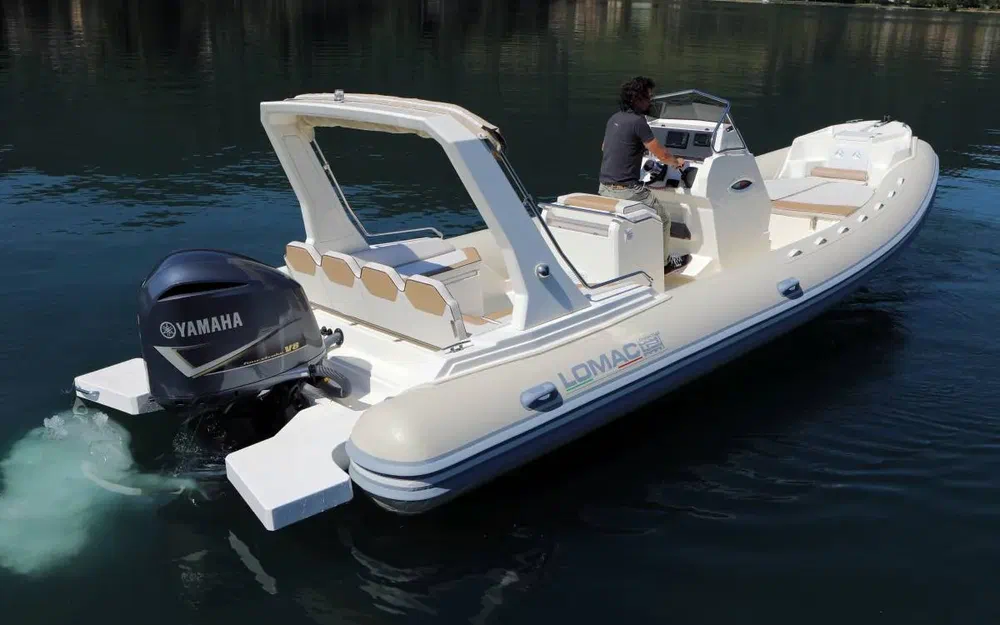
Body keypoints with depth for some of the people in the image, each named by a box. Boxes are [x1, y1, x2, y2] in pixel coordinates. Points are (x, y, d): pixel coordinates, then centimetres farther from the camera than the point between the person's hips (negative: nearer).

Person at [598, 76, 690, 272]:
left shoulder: (614, 118, 11)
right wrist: (676, 162, 14)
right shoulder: (637, 121, -15)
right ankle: (664, 262, 27)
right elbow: (661, 155, -9)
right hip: (626, 190, -8)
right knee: (662, 219, 13)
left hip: (604, 188, 8)